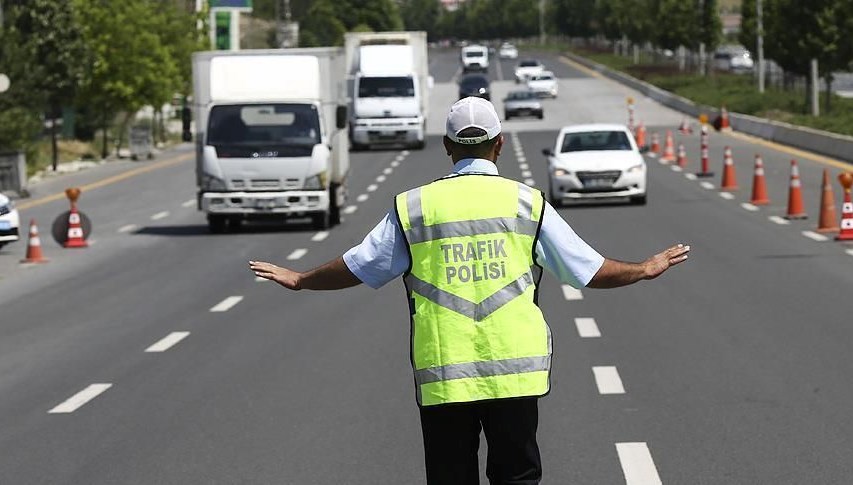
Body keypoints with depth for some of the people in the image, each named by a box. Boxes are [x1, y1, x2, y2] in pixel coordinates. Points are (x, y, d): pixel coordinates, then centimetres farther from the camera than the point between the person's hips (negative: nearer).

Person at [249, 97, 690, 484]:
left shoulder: (413, 207, 2)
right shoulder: (527, 203, 3)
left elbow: (356, 268, 10)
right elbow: (589, 269, 7)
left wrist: (299, 280, 27)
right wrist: (646, 269, 25)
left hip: (442, 377, 0)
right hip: (516, 373, 0)